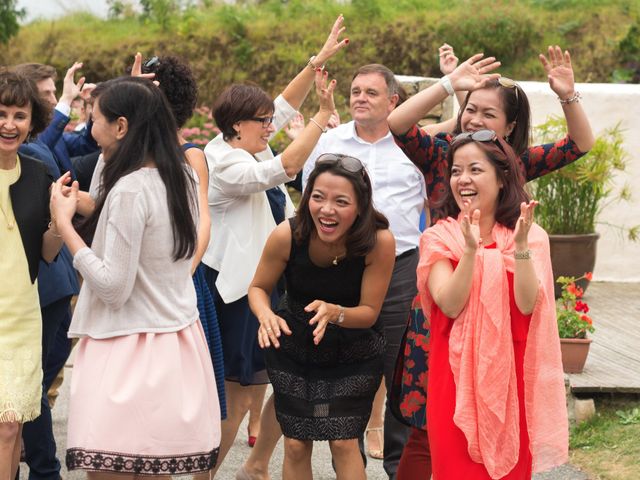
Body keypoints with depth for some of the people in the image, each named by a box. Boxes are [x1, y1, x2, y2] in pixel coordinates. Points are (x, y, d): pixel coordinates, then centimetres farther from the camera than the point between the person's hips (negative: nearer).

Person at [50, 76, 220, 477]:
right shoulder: (182, 176, 6)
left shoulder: (129, 189, -19)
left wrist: (65, 224, -11)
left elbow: (113, 289, -18)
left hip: (130, 349, -9)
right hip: (177, 342, 9)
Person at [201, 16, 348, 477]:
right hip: (239, 291, -9)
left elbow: (285, 106, 14)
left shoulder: (249, 147, 7)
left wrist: (319, 60, 5)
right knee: (238, 397, -4)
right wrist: (325, 113, -28)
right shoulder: (225, 165, -19)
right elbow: (286, 167, -29)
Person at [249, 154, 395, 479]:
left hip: (355, 351, -1)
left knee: (344, 443, -6)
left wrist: (334, 313, -40)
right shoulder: (287, 235, -25)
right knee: (296, 445, 5)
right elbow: (259, 288, -7)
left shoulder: (379, 241, -28)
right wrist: (266, 315, -30)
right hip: (293, 346, 1)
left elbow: (369, 312, -18)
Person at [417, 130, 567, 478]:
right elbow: (450, 305, -14)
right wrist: (470, 250, -26)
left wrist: (521, 247, -23)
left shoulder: (530, 236, 1)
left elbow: (527, 304, -11)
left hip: (509, 373, 1)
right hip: (456, 373, -1)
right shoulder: (440, 237, -2)